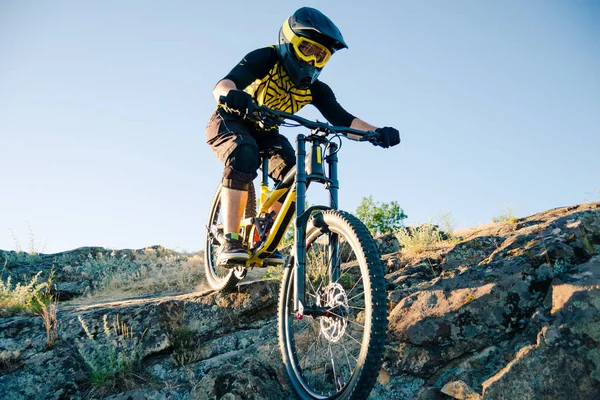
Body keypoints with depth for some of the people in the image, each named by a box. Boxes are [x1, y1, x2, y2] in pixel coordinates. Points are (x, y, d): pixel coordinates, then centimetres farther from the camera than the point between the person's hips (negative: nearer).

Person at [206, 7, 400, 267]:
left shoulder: (314, 89, -10)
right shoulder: (264, 59, -24)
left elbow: (343, 119, -17)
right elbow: (221, 85, -38)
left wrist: (376, 132, -35)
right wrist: (231, 94, -63)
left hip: (264, 133, 5)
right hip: (229, 123, -4)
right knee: (245, 156, -36)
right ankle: (230, 243, -35)